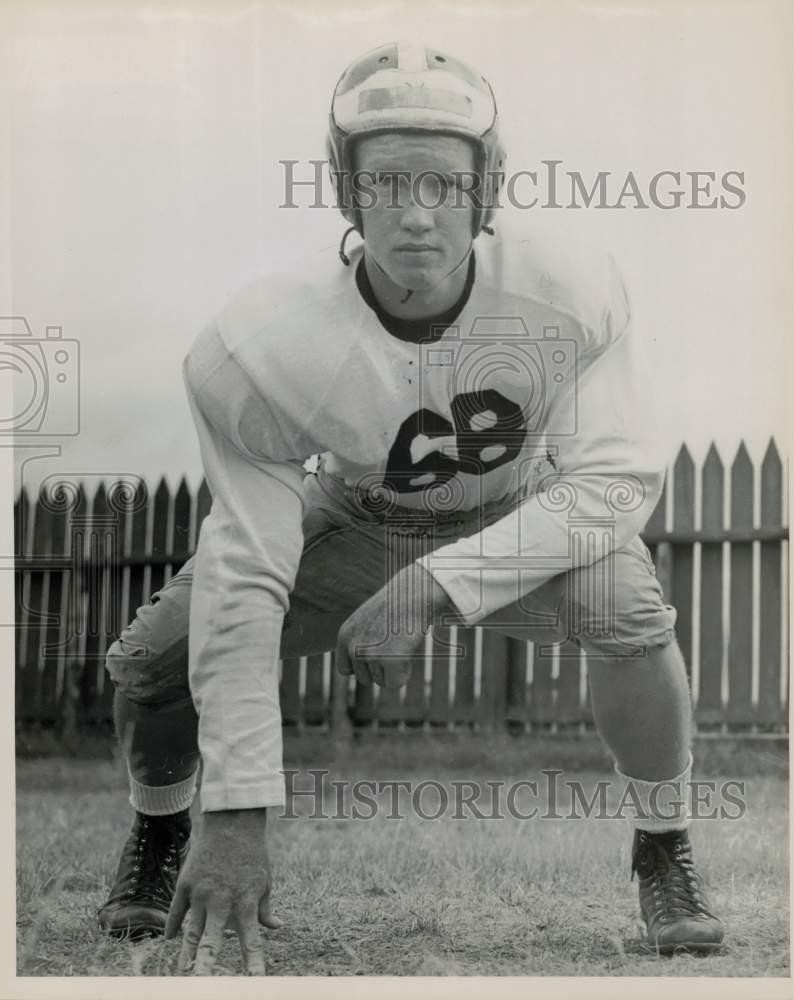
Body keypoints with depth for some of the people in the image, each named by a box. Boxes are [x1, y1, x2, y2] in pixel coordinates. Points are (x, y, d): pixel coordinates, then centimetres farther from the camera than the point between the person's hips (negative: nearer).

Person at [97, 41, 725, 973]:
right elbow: (244, 582, -28)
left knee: (625, 606, -32)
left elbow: (618, 478, -27)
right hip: (353, 526, 1)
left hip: (528, 519, 0)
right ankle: (159, 835, 20)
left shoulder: (572, 293, -31)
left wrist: (433, 585, -38)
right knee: (153, 653, -15)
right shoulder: (258, 345, -31)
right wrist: (235, 816, -30)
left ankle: (663, 850, -4)